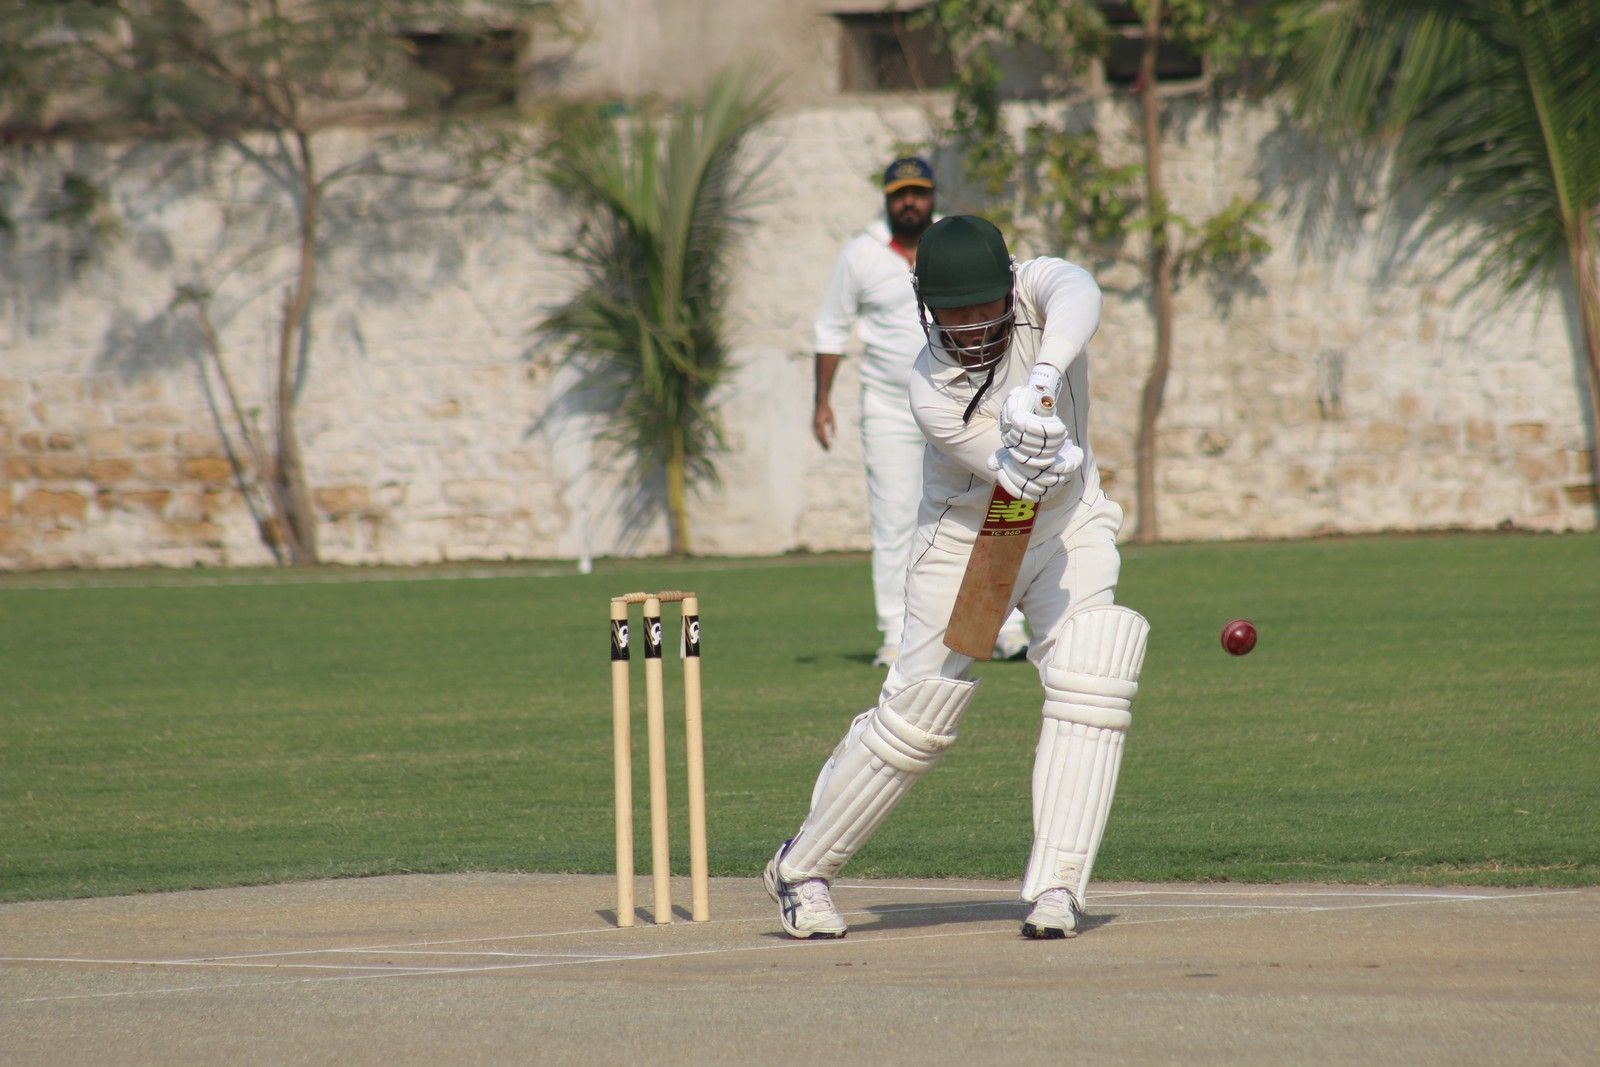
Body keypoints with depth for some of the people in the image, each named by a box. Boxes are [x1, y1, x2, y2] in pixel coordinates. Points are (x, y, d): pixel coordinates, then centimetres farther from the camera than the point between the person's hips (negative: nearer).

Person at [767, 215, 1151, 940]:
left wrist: (1043, 377, -60)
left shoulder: (1036, 290, -19)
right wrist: (1030, 456, -54)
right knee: (919, 709, -3)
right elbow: (1024, 483, -31)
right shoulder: (933, 392, -25)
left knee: (1089, 682, -18)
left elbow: (1078, 294, -44)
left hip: (1069, 527, 3)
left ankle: (1056, 886, -17)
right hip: (966, 541, -3)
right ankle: (801, 869, 16)